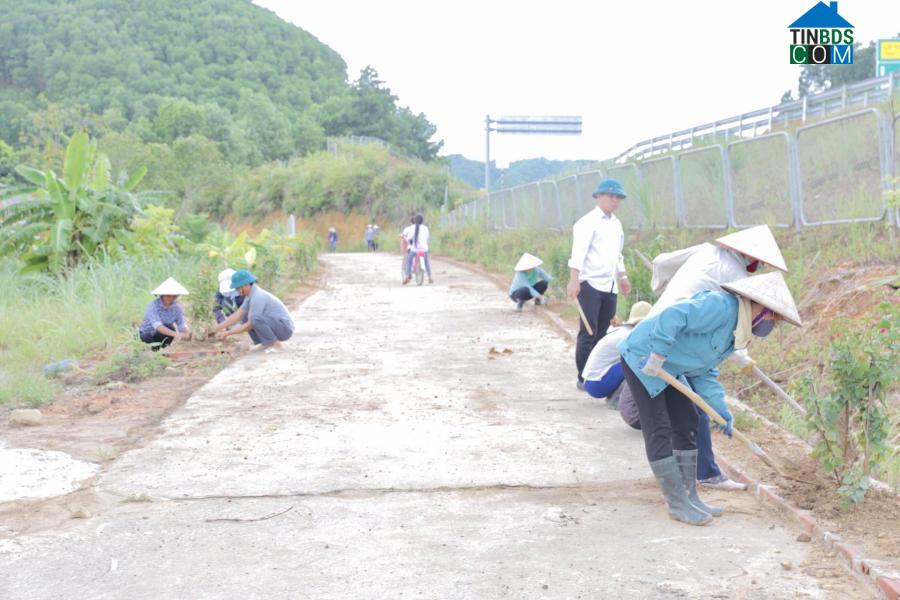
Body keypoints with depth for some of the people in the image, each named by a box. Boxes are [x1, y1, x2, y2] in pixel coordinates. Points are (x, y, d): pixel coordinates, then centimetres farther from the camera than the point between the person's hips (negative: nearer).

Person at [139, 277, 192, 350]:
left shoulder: (177, 307, -10)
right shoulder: (153, 305, -26)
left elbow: (182, 325, -15)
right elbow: (157, 325, -39)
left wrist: (187, 332, -40)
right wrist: (175, 334, -53)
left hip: (160, 336, 5)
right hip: (146, 335, -5)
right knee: (169, 327, -30)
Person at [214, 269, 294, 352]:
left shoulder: (257, 297, -24)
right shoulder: (251, 295, 6)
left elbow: (250, 326, -22)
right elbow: (237, 315, 7)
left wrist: (227, 333, -14)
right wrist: (217, 327, 0)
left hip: (284, 328, -10)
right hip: (276, 326, 10)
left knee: (255, 319, -33)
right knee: (244, 316, 11)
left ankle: (275, 344, -14)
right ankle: (266, 343, 7)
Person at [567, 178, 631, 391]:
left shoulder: (616, 224, 17)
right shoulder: (588, 222, -7)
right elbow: (578, 252, -18)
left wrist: (622, 276, 25)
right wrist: (574, 280, -27)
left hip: (610, 286, 7)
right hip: (590, 284, -7)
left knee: (602, 333, 8)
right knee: (588, 333, -7)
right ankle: (583, 378, -3)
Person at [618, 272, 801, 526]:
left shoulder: (735, 332, 9)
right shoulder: (722, 306, -23)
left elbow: (704, 373, 9)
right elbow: (673, 317, -32)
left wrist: (720, 408, 1)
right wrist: (658, 356, -30)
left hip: (666, 367, 11)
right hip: (642, 358, -11)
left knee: (686, 426, 10)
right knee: (659, 430, -8)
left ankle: (689, 497, 18)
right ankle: (677, 504, -3)